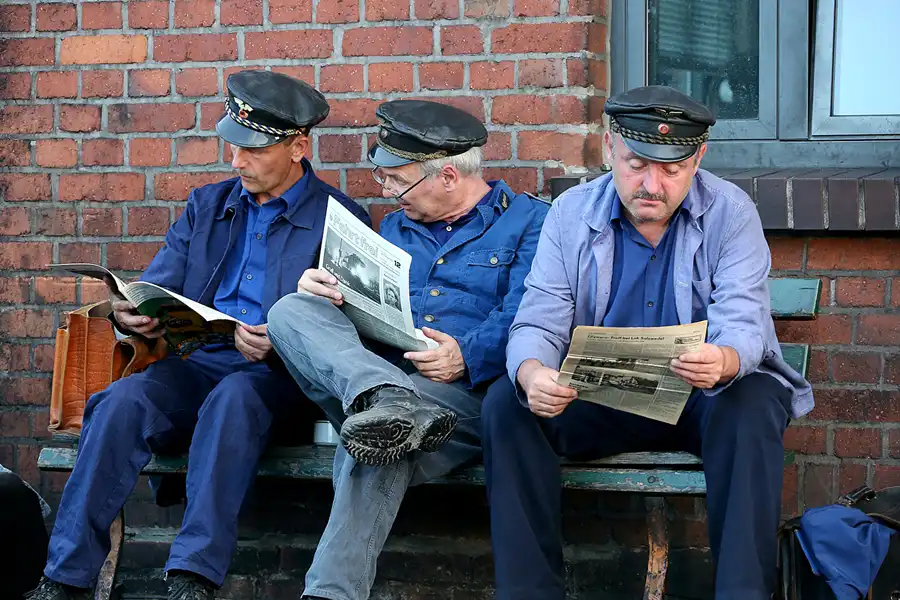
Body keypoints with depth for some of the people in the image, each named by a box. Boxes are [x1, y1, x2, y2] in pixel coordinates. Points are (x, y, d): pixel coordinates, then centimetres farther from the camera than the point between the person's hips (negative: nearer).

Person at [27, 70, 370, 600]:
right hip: (197, 362, 4)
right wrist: (131, 313, -9)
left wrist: (281, 345, -24)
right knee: (122, 401, -27)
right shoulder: (207, 205, 21)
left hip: (278, 375, -4)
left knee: (233, 398, -38)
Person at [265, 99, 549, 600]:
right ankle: (388, 401, -42)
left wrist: (466, 356, -24)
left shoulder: (529, 221, 7)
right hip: (374, 371, 6)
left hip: (470, 391, -6)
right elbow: (362, 307, 25)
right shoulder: (397, 227, 28)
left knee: (376, 450, -37)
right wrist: (325, 291, 2)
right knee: (292, 312, -19)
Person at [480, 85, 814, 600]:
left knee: (751, 406, -34)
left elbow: (743, 325, -18)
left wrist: (723, 362, -45)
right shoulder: (572, 214, -2)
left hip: (702, 398, -2)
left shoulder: (730, 212, -8)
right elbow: (539, 324, -8)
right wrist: (532, 374, -34)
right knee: (506, 403, -21)